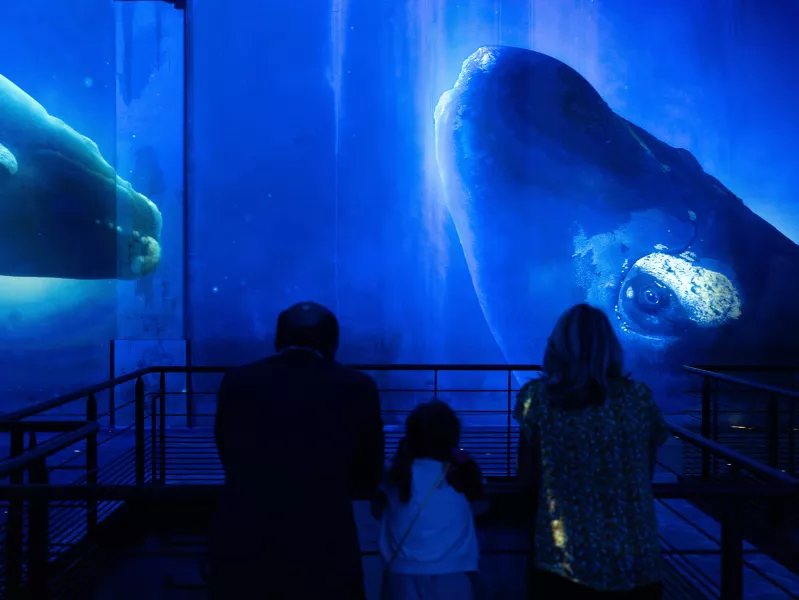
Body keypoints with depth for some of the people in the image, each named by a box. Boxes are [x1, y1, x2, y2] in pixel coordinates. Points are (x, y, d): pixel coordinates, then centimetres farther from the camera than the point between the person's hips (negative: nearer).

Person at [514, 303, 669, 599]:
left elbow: (527, 477, 1)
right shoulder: (638, 396, -3)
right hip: (635, 564, 2)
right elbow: (645, 475, 6)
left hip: (566, 563, -1)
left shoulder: (538, 396, -7)